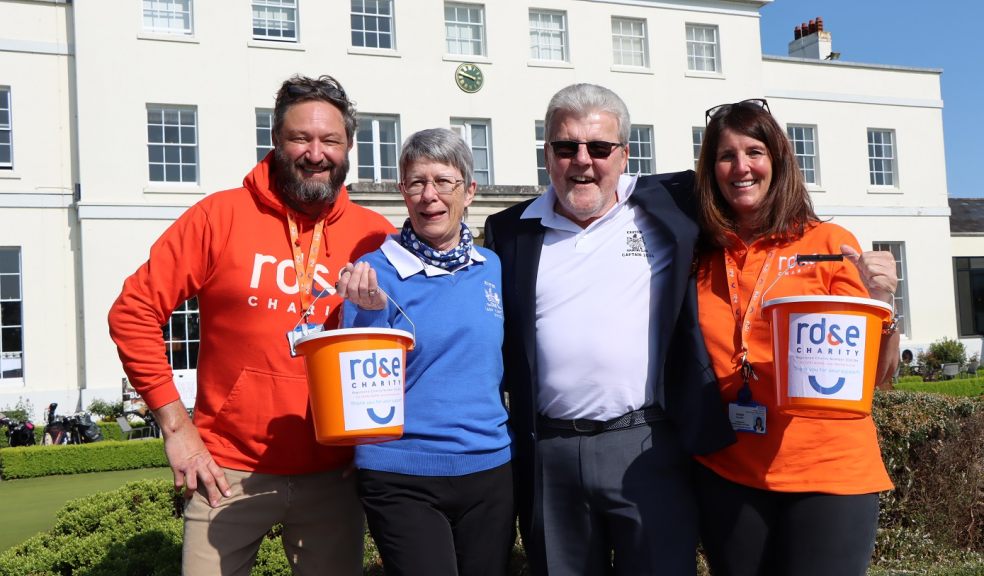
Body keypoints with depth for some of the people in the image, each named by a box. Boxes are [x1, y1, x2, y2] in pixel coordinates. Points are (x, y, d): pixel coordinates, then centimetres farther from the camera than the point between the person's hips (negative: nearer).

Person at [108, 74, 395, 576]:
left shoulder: (375, 234, -1)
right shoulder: (221, 215, -5)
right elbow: (135, 311, -5)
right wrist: (175, 424, -7)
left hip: (333, 477, 2)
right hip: (228, 474, -2)